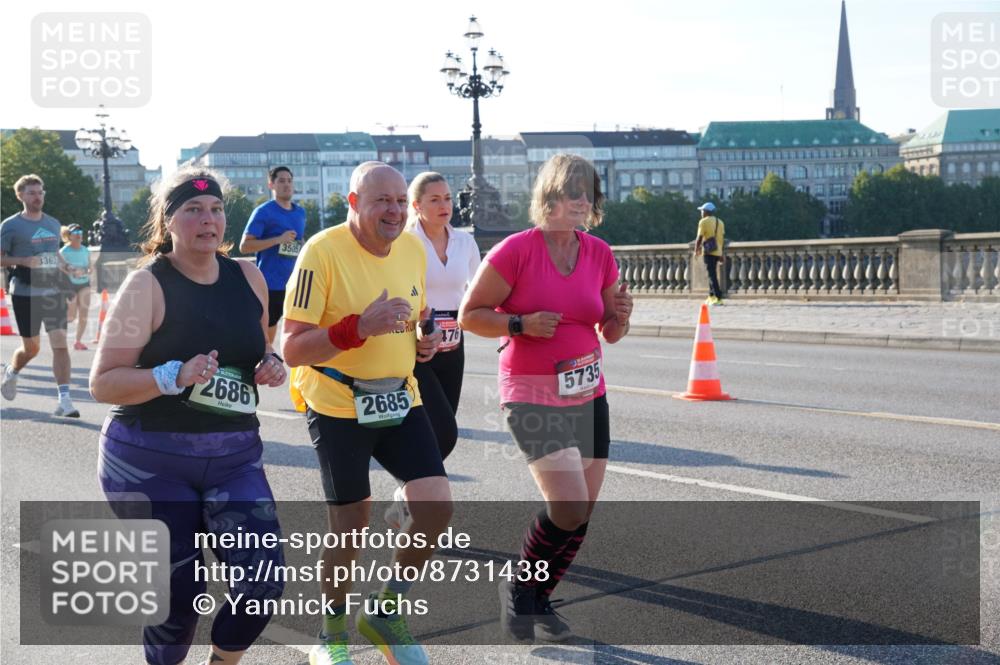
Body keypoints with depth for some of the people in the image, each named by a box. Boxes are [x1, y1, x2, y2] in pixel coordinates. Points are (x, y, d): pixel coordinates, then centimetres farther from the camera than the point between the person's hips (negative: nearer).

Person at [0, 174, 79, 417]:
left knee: (60, 345, -9)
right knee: (31, 348, 8)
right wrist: (24, 261, -19)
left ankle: (64, 399, -9)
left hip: (54, 292, 3)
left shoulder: (54, 224, 12)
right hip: (25, 294, -3)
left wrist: (64, 265, 6)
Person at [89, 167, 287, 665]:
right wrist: (177, 376, -26)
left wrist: (271, 363, 0)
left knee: (263, 582, -9)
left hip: (234, 456, 4)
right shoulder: (148, 285, -10)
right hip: (150, 460, -4)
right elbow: (102, 384, -12)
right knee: (179, 594, 1)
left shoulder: (249, 277, 5)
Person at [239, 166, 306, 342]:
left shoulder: (300, 212, 11)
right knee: (265, 336, 2)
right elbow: (244, 246, -12)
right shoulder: (263, 212, -8)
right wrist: (279, 239, -20)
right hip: (270, 284, -6)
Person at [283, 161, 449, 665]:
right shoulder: (322, 251, -17)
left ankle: (386, 611, 17)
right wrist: (361, 327, -32)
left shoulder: (413, 249, 4)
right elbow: (292, 349, -20)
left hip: (400, 400, 6)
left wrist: (423, 340, -1)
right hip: (337, 406, -5)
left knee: (437, 506, -6)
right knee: (350, 525, 3)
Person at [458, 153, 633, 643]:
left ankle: (539, 600, 30)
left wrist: (621, 316, -8)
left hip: (588, 396, 6)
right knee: (569, 507, -18)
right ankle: (517, 587, 9)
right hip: (532, 398, -6)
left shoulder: (599, 254, 4)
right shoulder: (516, 250, -12)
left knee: (581, 514, 8)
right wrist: (522, 324, -20)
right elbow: (470, 314, -7)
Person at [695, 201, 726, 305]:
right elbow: (722, 239, 15)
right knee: (713, 274, 19)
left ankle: (718, 298, -14)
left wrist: (696, 250, 3)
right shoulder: (720, 222, 14)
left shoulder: (704, 221, -6)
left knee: (712, 275, -7)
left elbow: (699, 238, -9)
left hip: (709, 252, -7)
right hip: (718, 252, 7)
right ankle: (711, 296, 25)